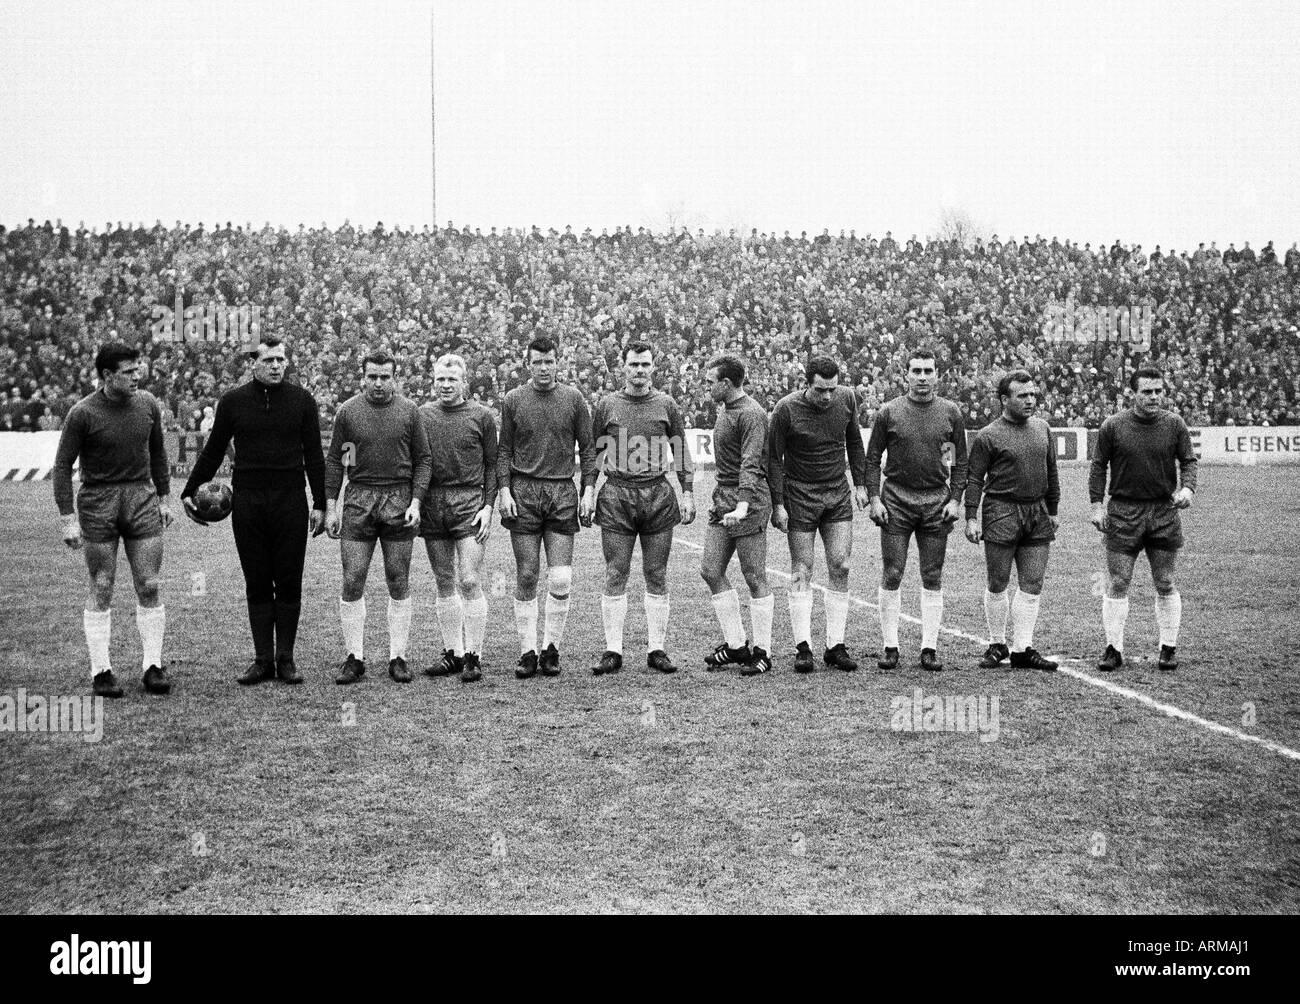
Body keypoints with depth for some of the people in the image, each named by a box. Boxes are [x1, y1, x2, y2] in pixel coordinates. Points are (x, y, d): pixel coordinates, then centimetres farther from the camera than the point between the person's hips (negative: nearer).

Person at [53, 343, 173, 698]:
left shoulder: (148, 404, 3)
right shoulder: (83, 413, -10)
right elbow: (62, 465, -6)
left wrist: (164, 499, 17)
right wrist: (68, 519, -10)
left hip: (141, 500, 3)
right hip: (97, 504, -3)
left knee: (149, 586, 0)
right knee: (101, 589, 2)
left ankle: (153, 667, 6)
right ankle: (101, 671, 9)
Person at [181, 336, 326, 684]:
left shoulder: (302, 400, 4)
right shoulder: (232, 402, 4)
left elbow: (314, 456, 6)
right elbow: (213, 452, 13)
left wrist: (320, 505, 3)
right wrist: (189, 492, 12)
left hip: (290, 502, 0)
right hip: (247, 504, 1)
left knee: (289, 583, 2)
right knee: (257, 584, 4)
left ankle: (285, 658, 9)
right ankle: (262, 659, 9)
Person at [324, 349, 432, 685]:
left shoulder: (409, 411, 3)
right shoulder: (347, 411, 4)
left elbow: (423, 459, 6)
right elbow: (333, 461, 8)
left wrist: (416, 502, -5)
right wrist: (330, 507, 2)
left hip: (399, 501, 0)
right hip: (358, 500, 0)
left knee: (399, 583, 3)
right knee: (352, 582, -3)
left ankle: (397, 657, 11)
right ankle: (355, 658, 6)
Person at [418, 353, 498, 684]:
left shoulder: (482, 416, 3)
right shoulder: (422, 415, 10)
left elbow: (491, 465, 4)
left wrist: (488, 507, -5)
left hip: (469, 502, -3)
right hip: (432, 504, 3)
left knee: (469, 582, -7)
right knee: (445, 583, 8)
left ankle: (473, 656, -1)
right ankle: (452, 653, 15)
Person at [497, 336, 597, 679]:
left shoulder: (573, 399, 7)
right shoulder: (513, 401, 6)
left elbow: (587, 448, 9)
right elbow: (504, 451, 9)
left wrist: (589, 490, 1)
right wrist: (504, 490, -3)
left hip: (563, 494, 0)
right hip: (523, 493, 0)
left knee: (561, 580, -5)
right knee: (526, 577, 0)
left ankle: (551, 648, 9)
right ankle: (527, 651, 7)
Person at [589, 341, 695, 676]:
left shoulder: (666, 405, 9)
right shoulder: (607, 406, 7)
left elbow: (681, 452, 13)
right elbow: (593, 453, 12)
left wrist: (687, 493, 7)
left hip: (658, 496, 1)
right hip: (616, 497, -1)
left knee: (657, 577, 3)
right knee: (615, 576, -2)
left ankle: (657, 649, 9)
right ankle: (613, 651, 3)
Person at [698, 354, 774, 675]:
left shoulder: (751, 414, -14)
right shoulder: (724, 409, 16)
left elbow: (750, 465, -25)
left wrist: (742, 506, -35)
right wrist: (721, 497, 17)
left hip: (749, 498, -9)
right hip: (722, 498, 10)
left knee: (755, 577, -3)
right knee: (710, 570, 6)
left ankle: (762, 652, 6)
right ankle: (735, 645, 14)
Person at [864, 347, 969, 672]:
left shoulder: (950, 412, 5)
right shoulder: (888, 412, 1)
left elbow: (961, 461, 9)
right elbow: (872, 459, 5)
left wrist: (955, 499, 0)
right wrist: (874, 499, -4)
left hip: (937, 502, 1)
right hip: (896, 501, -1)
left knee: (932, 580, 4)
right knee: (891, 577, -2)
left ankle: (929, 648, 10)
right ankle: (890, 648, 6)